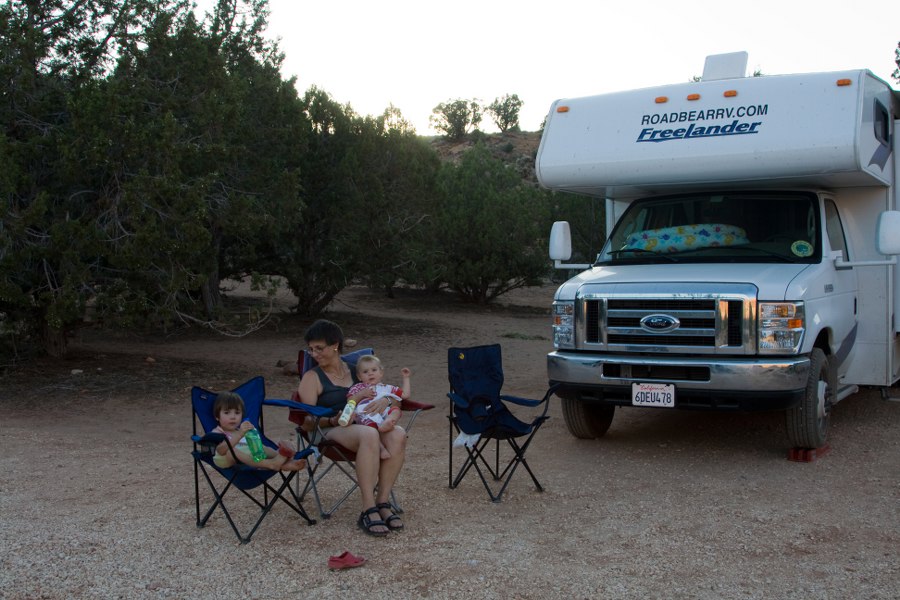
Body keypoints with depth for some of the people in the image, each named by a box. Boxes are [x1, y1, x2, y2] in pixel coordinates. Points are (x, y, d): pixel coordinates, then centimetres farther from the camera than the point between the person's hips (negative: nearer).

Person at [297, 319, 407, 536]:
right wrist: (333, 420, -19)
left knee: (398, 435, -32)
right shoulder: (312, 378, 10)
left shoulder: (356, 370, 20)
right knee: (369, 435, -39)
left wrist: (385, 400, -6)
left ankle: (383, 502, -27)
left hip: (367, 424, 4)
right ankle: (368, 510, -39)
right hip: (333, 431, -4)